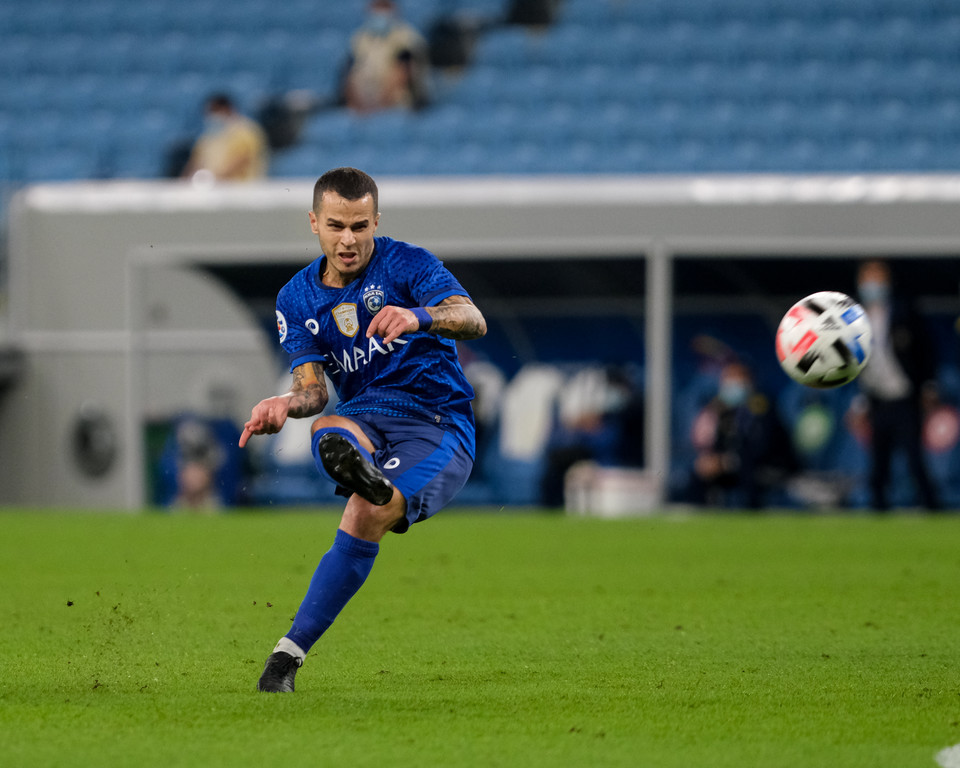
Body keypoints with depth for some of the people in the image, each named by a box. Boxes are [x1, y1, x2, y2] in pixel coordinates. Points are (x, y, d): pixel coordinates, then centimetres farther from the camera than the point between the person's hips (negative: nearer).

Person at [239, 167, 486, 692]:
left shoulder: (407, 265, -4)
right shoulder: (297, 300, 11)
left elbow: (473, 320, -22)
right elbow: (313, 388, 2)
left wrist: (418, 317, -47)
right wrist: (288, 404, -26)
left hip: (440, 426, -2)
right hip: (365, 416, 2)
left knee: (367, 517, -34)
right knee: (328, 435, -40)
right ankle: (359, 469, -74)